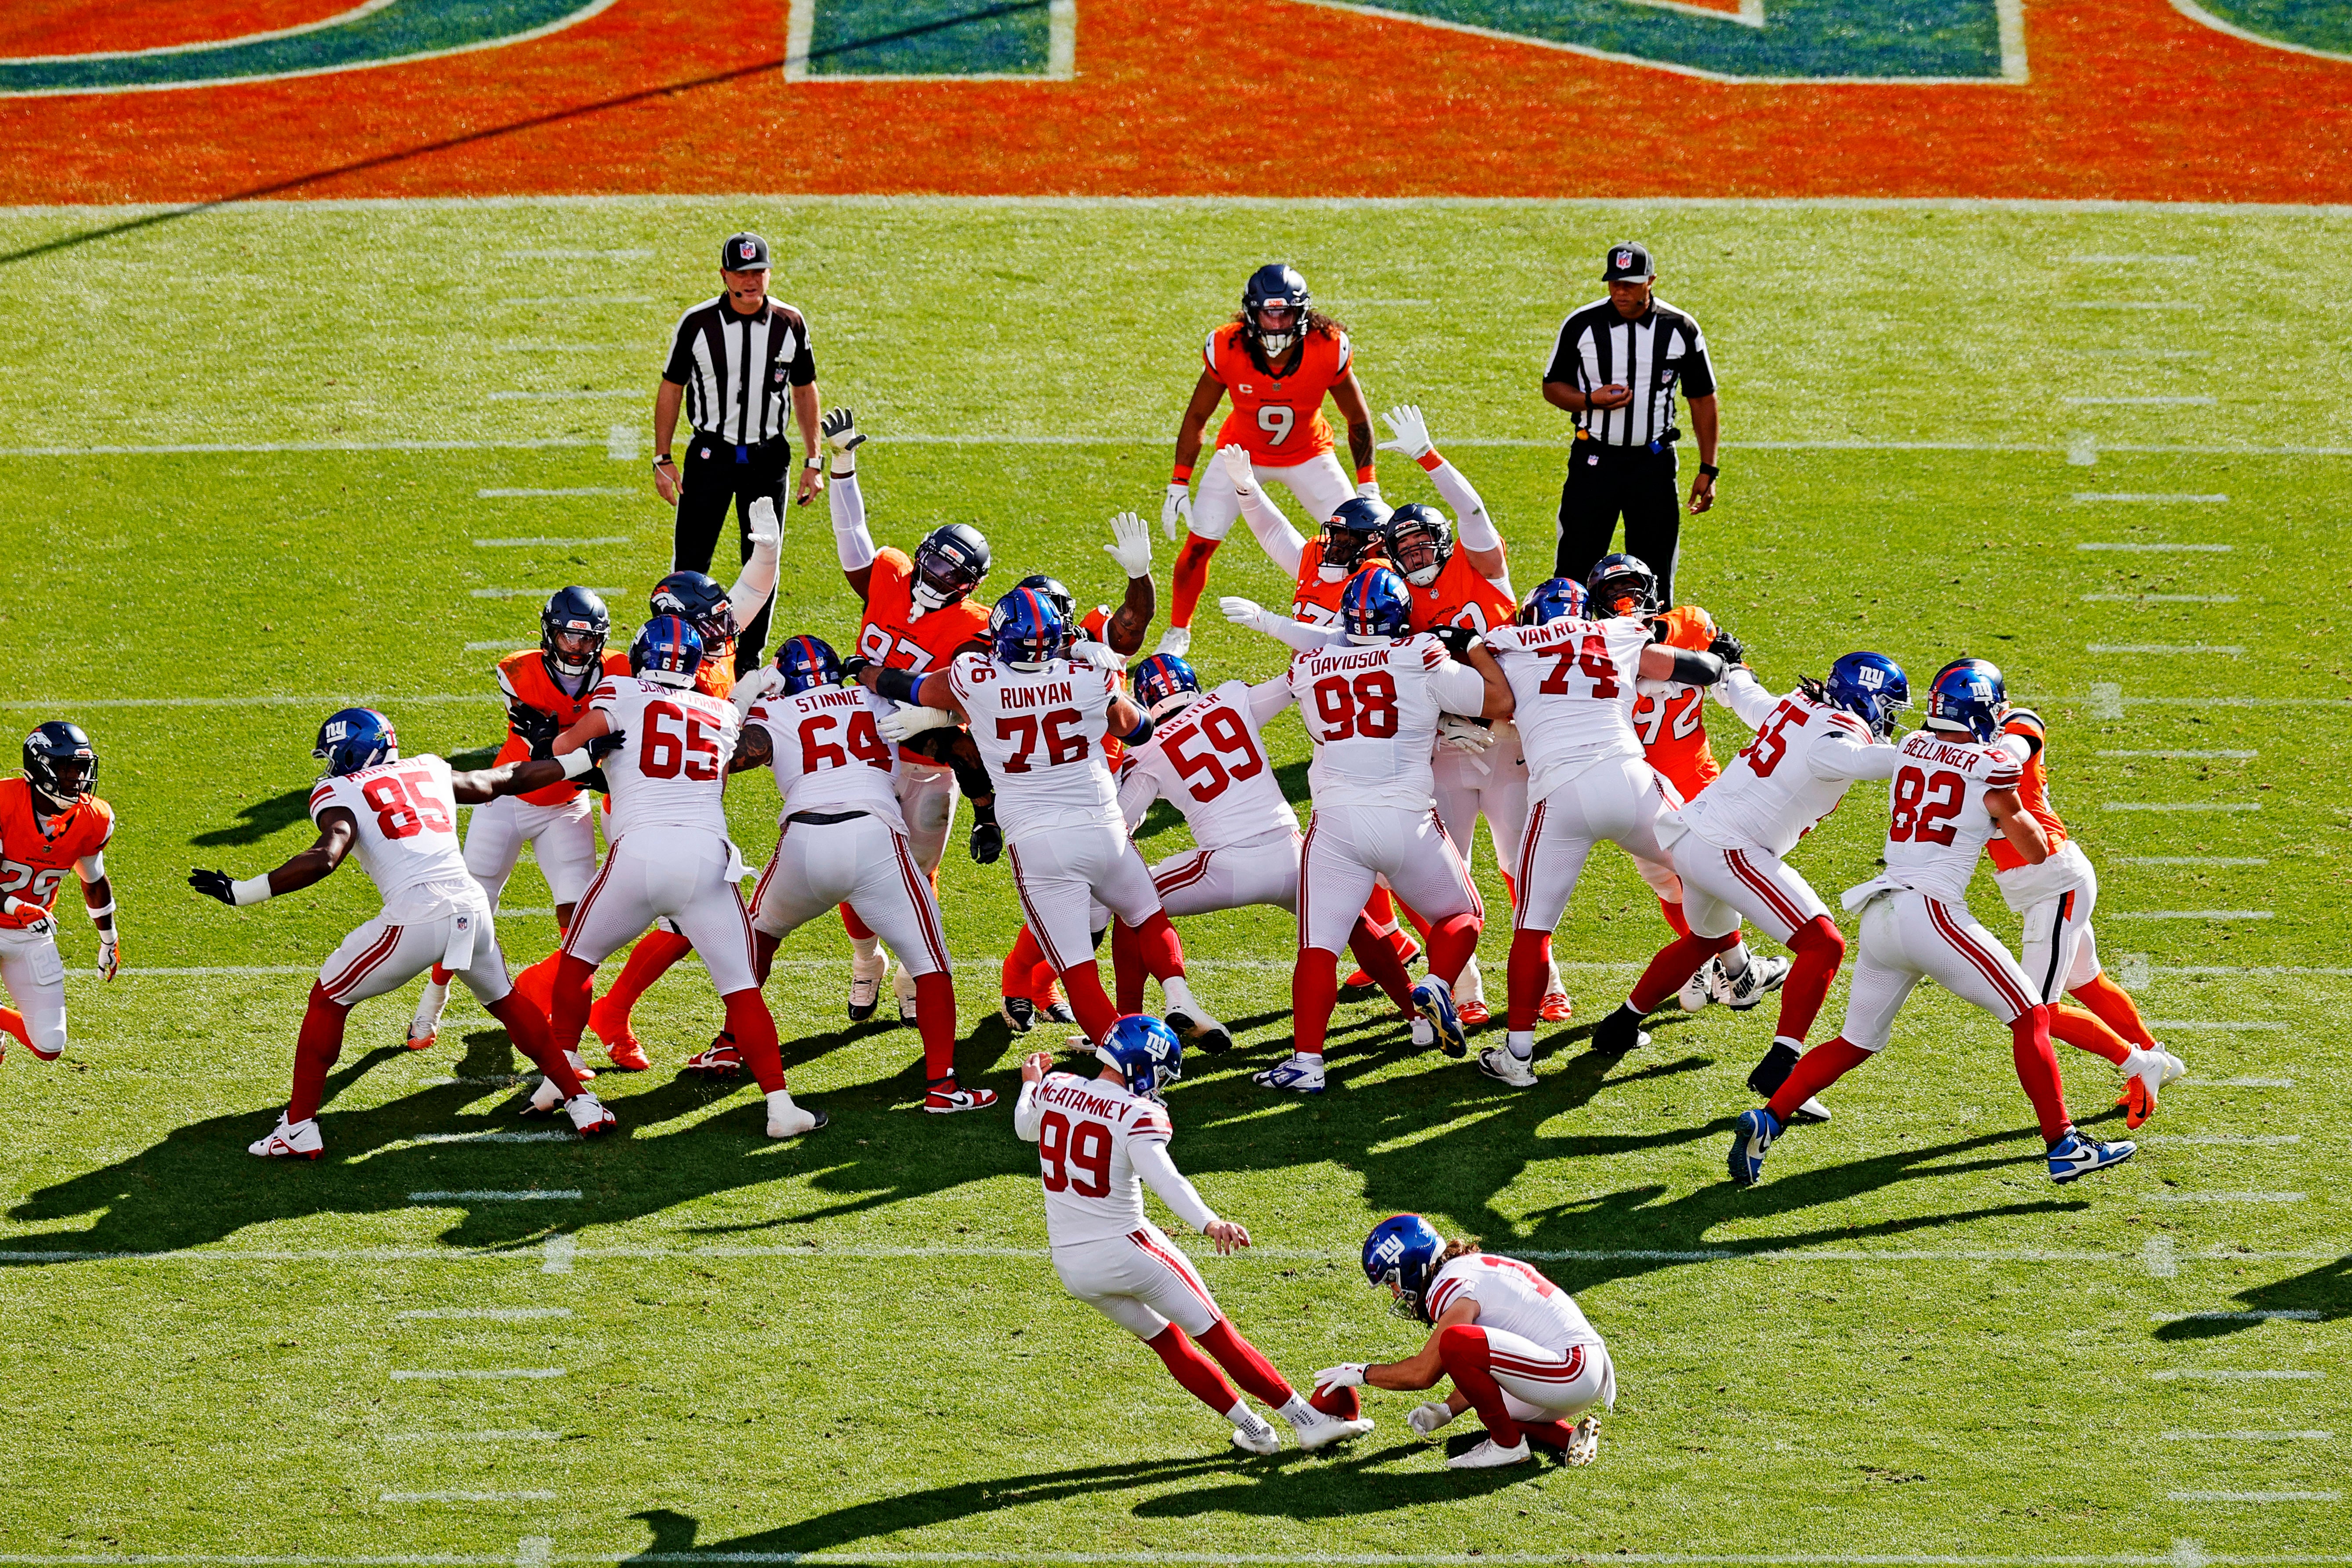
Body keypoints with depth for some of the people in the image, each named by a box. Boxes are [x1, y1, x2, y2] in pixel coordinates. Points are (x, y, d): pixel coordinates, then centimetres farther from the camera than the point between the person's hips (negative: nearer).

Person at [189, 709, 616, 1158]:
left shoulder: (341, 795, 6)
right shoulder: (431, 772, 22)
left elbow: (324, 860, -12)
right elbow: (508, 779, 33)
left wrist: (237, 892, -9)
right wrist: (587, 758, 46)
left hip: (415, 919, -5)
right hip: (471, 910, 5)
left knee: (329, 1001, 16)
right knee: (505, 1001, 31)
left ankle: (299, 1129, 14)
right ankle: (579, 1101, 32)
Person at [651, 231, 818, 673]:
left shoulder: (790, 324, -2)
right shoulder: (697, 324, -7)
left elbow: (804, 391, 8)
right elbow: (671, 389, 2)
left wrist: (814, 461, 6)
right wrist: (663, 459, -1)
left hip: (768, 458, 2)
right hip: (711, 454, -2)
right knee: (690, 561, -4)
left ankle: (750, 658, 20)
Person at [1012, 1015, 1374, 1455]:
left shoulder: (1054, 1088, 1)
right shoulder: (1136, 1115, -18)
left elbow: (1025, 1127, 24)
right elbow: (1163, 1178, -36)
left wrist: (1031, 1084, 45)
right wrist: (1210, 1223, -50)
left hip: (1071, 1266, 6)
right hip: (1126, 1250, -6)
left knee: (1167, 1341, 20)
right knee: (1218, 1337, 4)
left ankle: (1251, 1429, 20)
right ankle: (1307, 1420, 8)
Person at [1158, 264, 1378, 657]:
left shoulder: (1330, 350, -29)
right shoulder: (1226, 349, -29)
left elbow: (1358, 419, -11)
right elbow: (1196, 417, -11)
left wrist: (1368, 484, -10)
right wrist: (1178, 485, -12)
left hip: (1308, 455, 0)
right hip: (1242, 452, 0)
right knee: (1199, 543, -5)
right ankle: (1177, 632, 19)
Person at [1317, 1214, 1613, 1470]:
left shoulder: (1454, 1287, -11)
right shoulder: (1474, 1267, 18)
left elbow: (1424, 1373, -10)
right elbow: (1483, 1363, 26)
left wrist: (1363, 1374, 3)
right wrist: (1447, 1410, 21)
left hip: (1573, 1371, -10)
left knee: (1454, 1344, -22)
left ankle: (1507, 1444, -8)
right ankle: (1569, 1436, 9)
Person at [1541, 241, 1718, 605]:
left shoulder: (1680, 329, -2)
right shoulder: (1581, 326, -3)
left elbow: (1703, 400, 5)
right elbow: (1553, 386, 6)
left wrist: (1708, 470, 1)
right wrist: (1590, 400, -16)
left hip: (1654, 463, 0)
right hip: (1594, 461, 0)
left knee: (1655, 572, 5)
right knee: (1575, 567, -3)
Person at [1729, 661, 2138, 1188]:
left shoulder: (1911, 749, 13)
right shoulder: (1990, 771, -3)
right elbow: (2037, 853, 9)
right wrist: (2012, 809, 24)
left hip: (1878, 919, 6)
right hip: (1932, 912, -6)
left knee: (1855, 1044, 19)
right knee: (2031, 1019, 5)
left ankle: (1766, 1121, 5)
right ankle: (2063, 1148, 2)